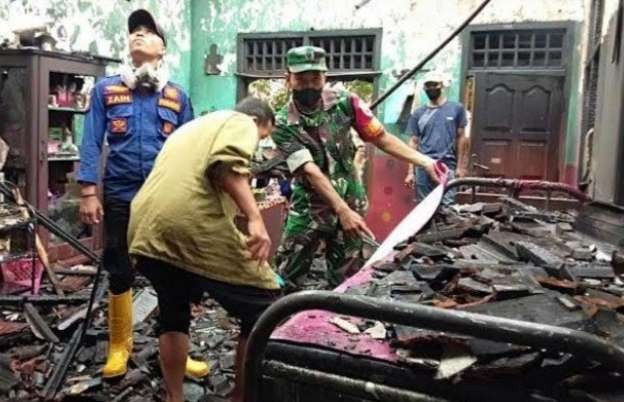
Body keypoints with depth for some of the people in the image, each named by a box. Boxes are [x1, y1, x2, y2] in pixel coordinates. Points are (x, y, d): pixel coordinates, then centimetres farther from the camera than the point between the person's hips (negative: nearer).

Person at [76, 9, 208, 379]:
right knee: (120, 275, 10)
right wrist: (89, 192, -7)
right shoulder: (106, 89, 4)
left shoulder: (177, 96, 6)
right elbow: (92, 143, 0)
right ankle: (119, 347, 28)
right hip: (120, 198, 0)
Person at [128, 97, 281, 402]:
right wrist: (255, 219, -19)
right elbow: (226, 163, -12)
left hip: (146, 230, 8)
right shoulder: (241, 122, 12)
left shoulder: (191, 126, 37)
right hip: (194, 227, -8)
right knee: (264, 310, 7)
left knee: (173, 314, 29)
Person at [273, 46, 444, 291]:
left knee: (345, 282, 9)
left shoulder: (344, 102, -7)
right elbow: (311, 171, -21)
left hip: (350, 203, 1)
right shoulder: (282, 124, -13)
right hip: (307, 209, -1)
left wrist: (424, 161, -14)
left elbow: (381, 138, -4)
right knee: (284, 279, 5)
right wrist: (343, 211, -30)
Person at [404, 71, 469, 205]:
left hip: (447, 166, -2)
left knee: (447, 205, -10)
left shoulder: (456, 109, 6)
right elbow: (413, 142, 10)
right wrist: (410, 172, 4)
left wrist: (460, 166, 0)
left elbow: (461, 138, 6)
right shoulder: (418, 113, 11)